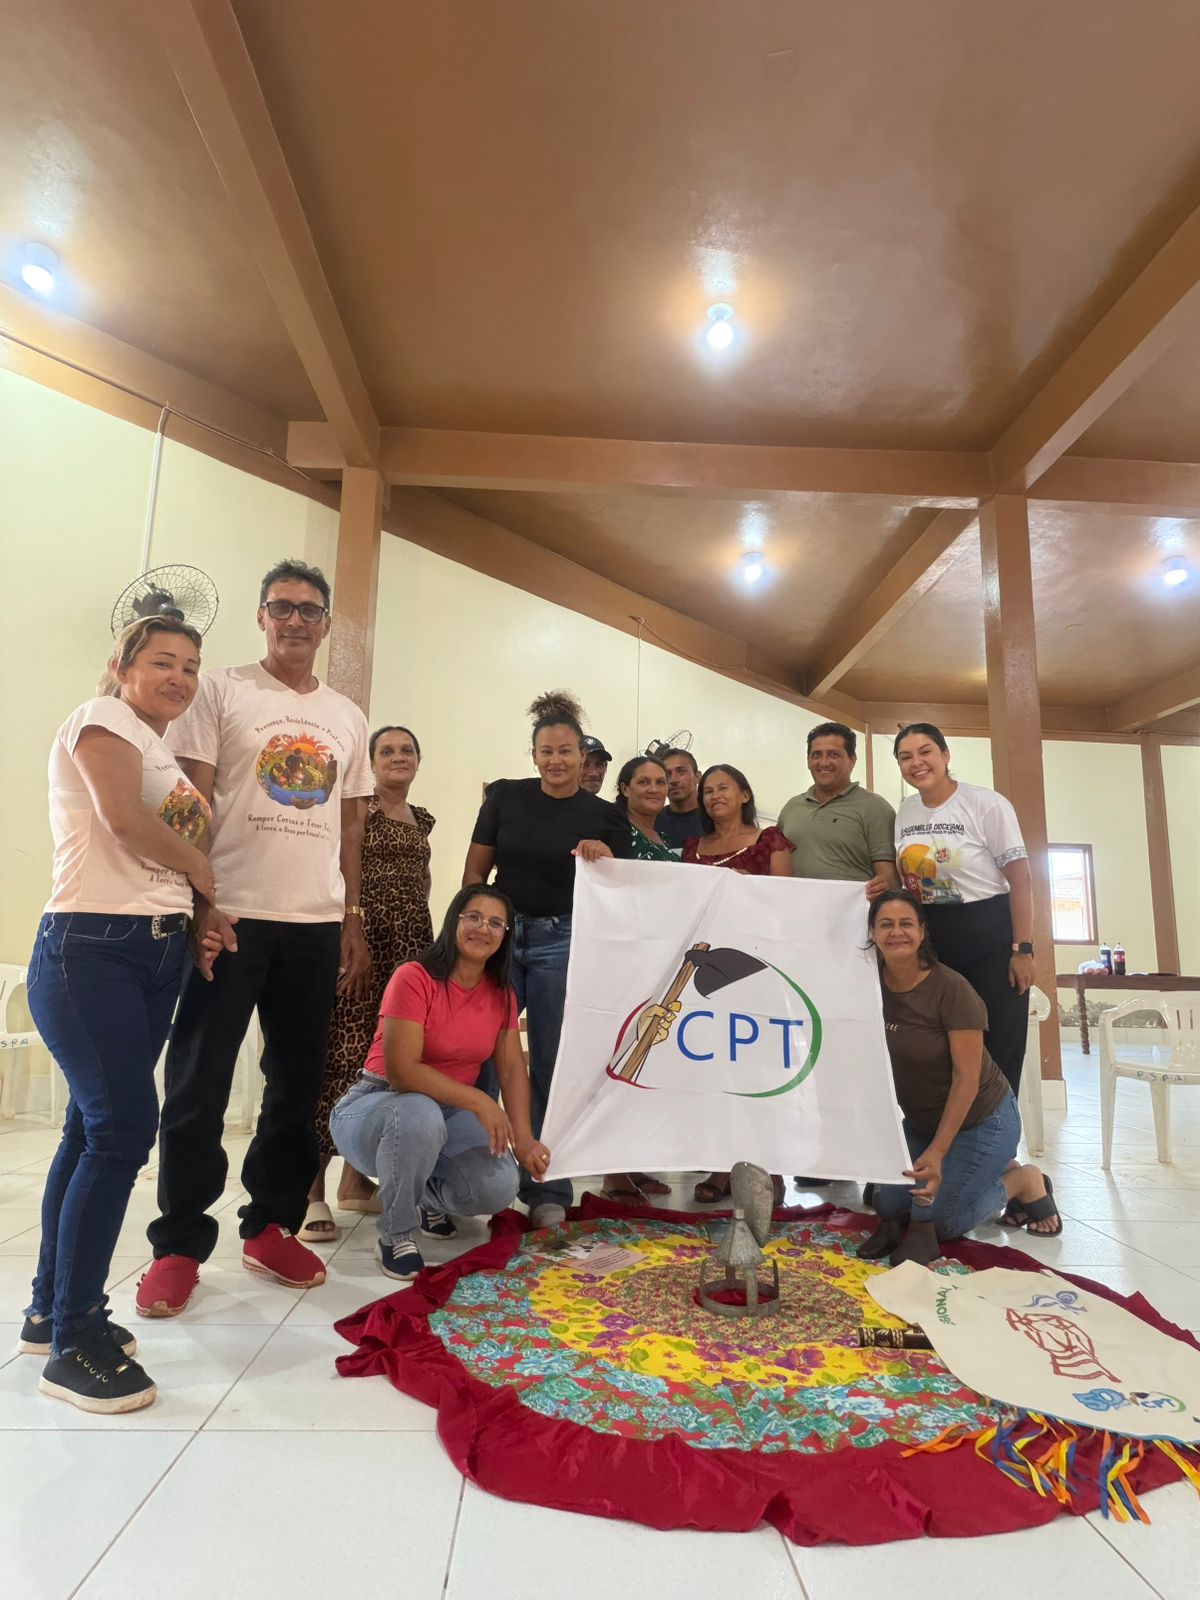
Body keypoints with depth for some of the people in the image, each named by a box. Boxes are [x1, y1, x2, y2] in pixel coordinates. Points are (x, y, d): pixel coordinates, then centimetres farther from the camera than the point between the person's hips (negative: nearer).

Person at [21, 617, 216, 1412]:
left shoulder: (164, 754, 21)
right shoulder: (103, 718, -3)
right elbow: (125, 820, -17)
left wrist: (194, 911, 2)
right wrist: (201, 869, -4)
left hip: (157, 952, 8)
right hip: (91, 949, -8)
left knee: (95, 1126, 12)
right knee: (123, 1126, -12)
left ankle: (52, 1310, 25)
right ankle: (72, 1343, -1)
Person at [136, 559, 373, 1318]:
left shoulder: (348, 716, 14)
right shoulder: (222, 692, 2)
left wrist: (354, 923, 11)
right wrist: (200, 905, -14)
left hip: (318, 924, 4)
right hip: (232, 916, -4)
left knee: (299, 1085, 10)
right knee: (199, 1087, 2)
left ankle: (272, 1225, 26)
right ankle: (179, 1244, 16)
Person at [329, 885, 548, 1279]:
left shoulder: (501, 993, 1)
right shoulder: (414, 978, -20)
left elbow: (512, 1069, -1)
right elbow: (401, 1070, -27)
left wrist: (523, 1138, -15)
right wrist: (478, 1101, -31)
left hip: (449, 1113, 5)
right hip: (377, 1105, -5)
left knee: (498, 1186, -22)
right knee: (421, 1114, -41)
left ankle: (422, 1195, 14)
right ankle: (396, 1236, -13)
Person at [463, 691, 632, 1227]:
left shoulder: (604, 816, 3)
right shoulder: (505, 796, 4)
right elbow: (476, 869, 6)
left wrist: (604, 859, -15)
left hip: (562, 942, -1)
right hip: (501, 933, 1)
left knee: (551, 1065, 4)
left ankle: (546, 1188, 15)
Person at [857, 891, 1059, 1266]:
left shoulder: (951, 988, -27)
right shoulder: (871, 984, -13)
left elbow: (966, 1077, -25)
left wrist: (937, 1154, -27)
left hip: (979, 1120, -6)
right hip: (920, 1119, 6)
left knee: (938, 1219, -6)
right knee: (890, 1207, 7)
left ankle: (1024, 1180, 17)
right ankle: (995, 1169, 23)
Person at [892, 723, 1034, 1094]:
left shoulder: (986, 804, -7)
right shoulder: (905, 811, 8)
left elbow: (1020, 879, -8)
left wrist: (1023, 949, -12)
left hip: (990, 940, -5)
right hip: (929, 942, 5)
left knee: (997, 1053, 0)